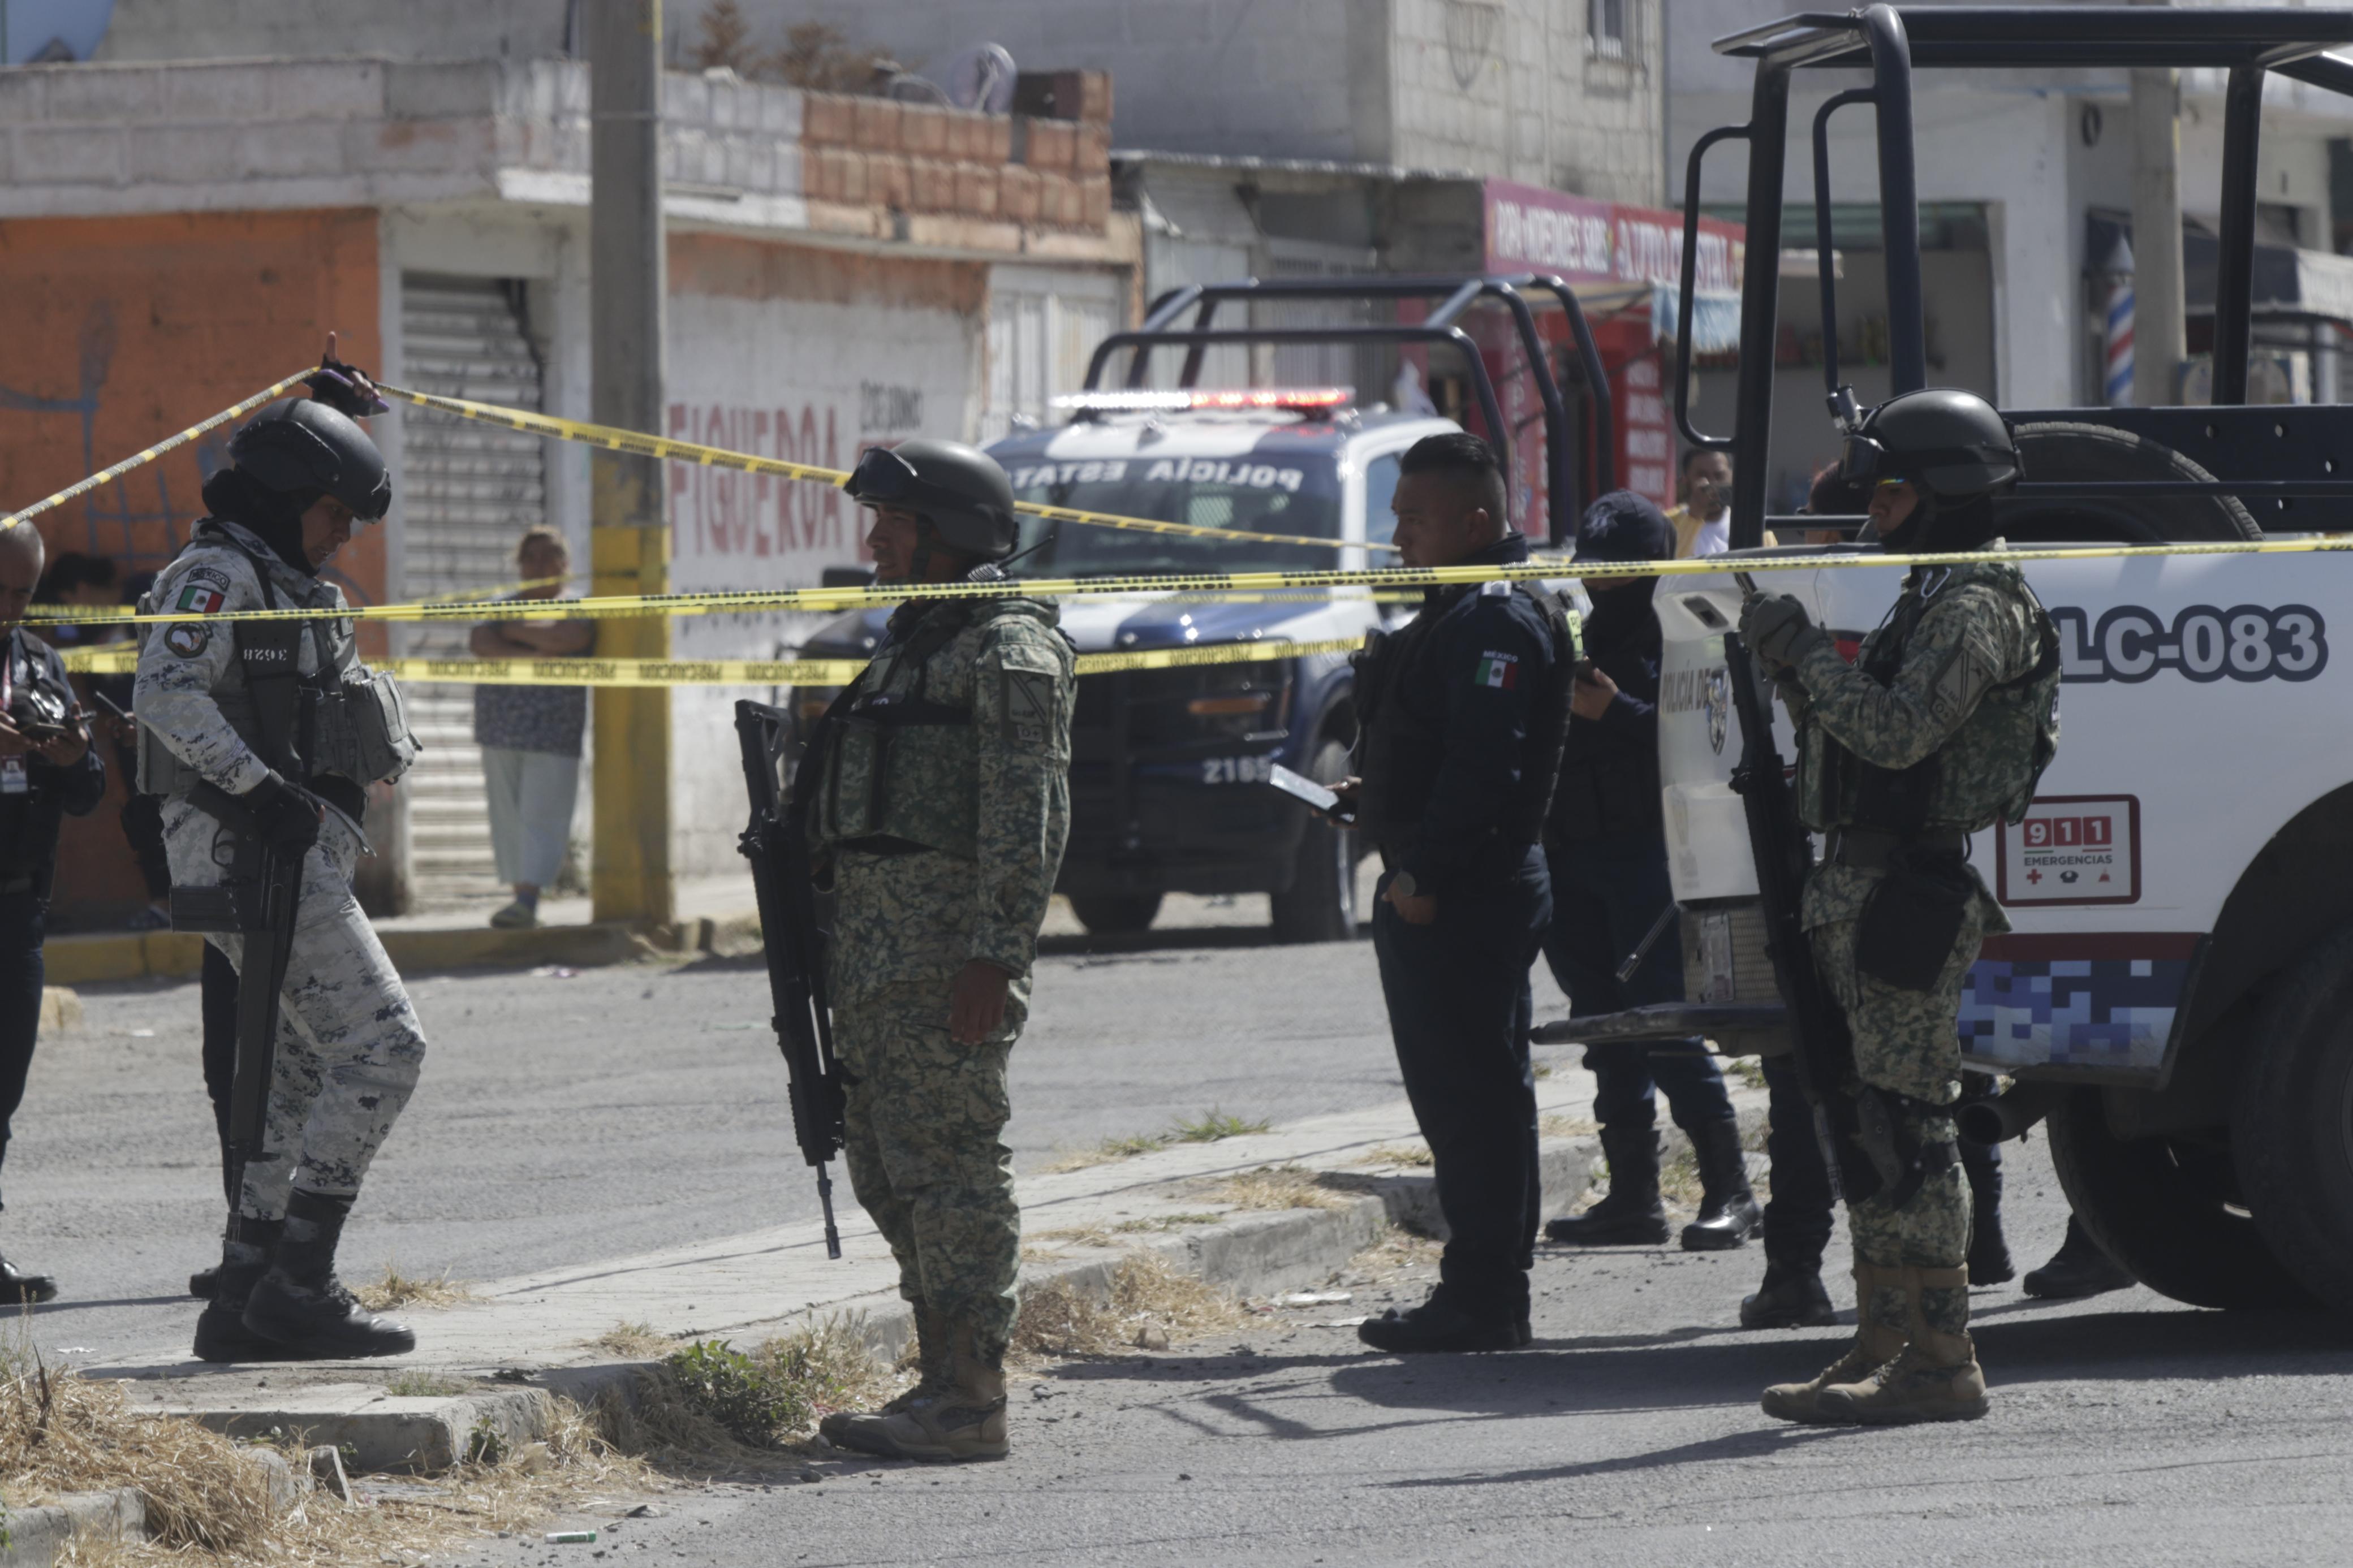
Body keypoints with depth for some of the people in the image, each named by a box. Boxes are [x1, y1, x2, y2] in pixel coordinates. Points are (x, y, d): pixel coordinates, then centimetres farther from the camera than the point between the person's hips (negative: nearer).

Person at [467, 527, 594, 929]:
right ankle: (521, 900, 8)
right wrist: (528, 655, -16)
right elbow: (481, 644, -4)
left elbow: (569, 639, -17)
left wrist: (515, 630, -5)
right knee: (508, 817, 3)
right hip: (501, 729, 4)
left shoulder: (577, 611, 5)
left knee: (541, 815, -12)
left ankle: (527, 900, -20)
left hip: (554, 732, -4)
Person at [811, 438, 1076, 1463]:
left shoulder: (1006, 649, -10)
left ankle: (970, 1404, -9)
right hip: (876, 946, 10)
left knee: (948, 1167, -10)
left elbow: (1026, 817, -17)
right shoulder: (916, 638, 21)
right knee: (888, 1169, 12)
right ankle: (942, 1381, 18)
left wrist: (995, 956, -23)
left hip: (948, 951, -10)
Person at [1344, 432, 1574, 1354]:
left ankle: (1482, 1300, -9)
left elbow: (1486, 767, -24)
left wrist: (1424, 873, -24)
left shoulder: (1498, 622, -15)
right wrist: (1371, 797, 15)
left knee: (1471, 1095, -10)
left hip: (1463, 896, -11)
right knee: (1476, 1094, 14)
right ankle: (1486, 1293, 20)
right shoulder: (1463, 614, 19)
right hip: (1441, 895, 11)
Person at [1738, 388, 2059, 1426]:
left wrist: (1804, 649, -15)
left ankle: (1941, 1361, -11)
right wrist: (1789, 665, 8)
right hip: (1862, 888, 11)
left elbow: (1897, 734, -23)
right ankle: (1883, 1346, 16)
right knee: (1870, 1129, 12)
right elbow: (1859, 736, 22)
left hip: (1908, 899, -11)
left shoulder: (1975, 609, -12)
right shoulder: (1932, 601, 21)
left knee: (1905, 1126, -11)